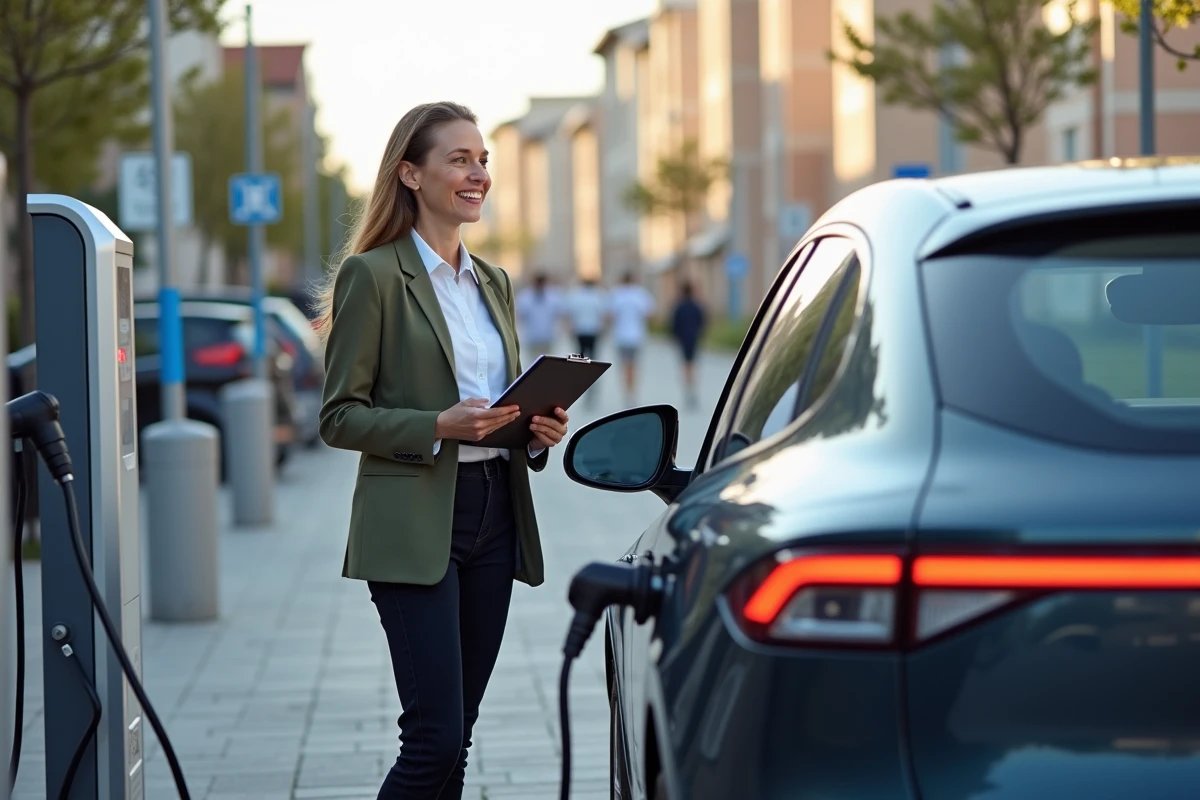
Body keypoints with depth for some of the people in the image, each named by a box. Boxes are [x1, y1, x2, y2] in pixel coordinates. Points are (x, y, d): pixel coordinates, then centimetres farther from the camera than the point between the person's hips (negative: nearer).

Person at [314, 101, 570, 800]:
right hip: (415, 525, -7)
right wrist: (440, 426, -20)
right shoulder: (373, 275, -5)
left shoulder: (493, 283, 16)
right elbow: (340, 417, -8)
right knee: (436, 739, -12)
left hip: (493, 518, 7)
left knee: (455, 738, 8)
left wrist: (539, 430, 1)